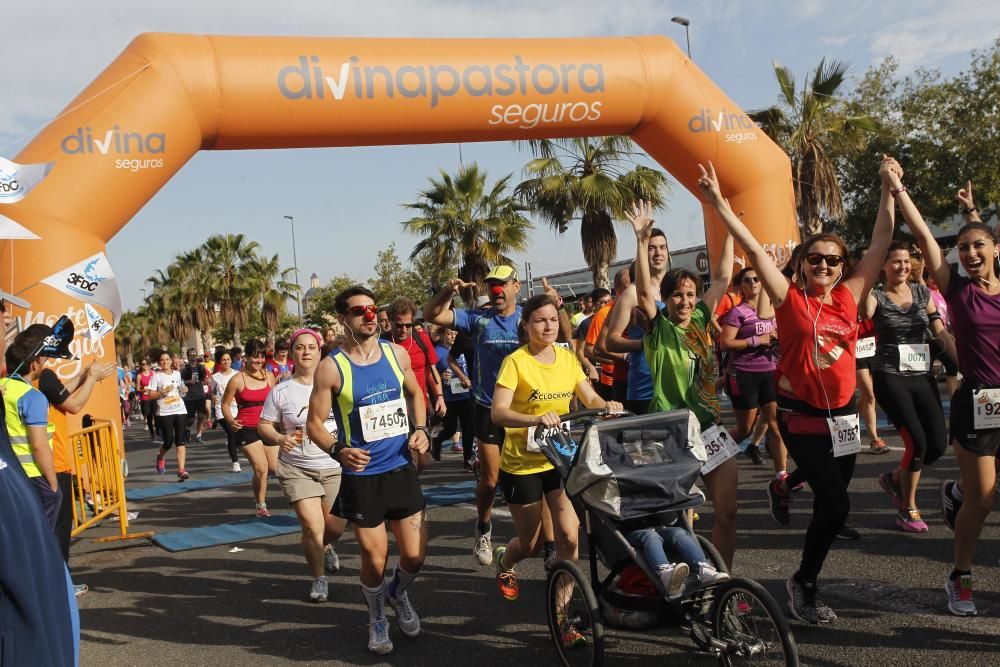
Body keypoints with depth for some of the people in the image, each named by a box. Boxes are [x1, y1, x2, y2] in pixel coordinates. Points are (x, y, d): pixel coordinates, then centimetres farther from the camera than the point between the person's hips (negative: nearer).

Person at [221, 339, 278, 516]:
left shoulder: (269, 376, 6)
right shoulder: (237, 379, -7)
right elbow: (225, 404, -1)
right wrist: (231, 421, -18)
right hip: (247, 429, -4)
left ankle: (256, 483, 34)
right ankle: (260, 505, 10)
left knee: (275, 468, -1)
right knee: (261, 468, -12)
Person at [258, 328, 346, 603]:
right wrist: (279, 438, -18)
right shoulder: (281, 391, -4)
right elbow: (264, 425, 2)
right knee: (312, 527, -8)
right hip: (297, 469, -1)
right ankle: (318, 579, 15)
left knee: (335, 527, 9)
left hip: (334, 467, 1)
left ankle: (326, 547, 46)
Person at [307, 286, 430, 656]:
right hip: (361, 476, -3)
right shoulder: (331, 367, -12)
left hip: (402, 469, 3)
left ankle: (398, 593, 41)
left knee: (414, 556, 5)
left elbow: (415, 393, 17)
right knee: (375, 560, 5)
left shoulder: (396, 353, -1)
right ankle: (377, 619, 35)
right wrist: (338, 450, -27)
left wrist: (421, 428, 0)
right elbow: (314, 423, -8)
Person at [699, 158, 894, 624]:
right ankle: (803, 584, 10)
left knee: (832, 496, 12)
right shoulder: (790, 299, -7)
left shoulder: (850, 297, 2)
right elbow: (753, 249, -13)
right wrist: (719, 203, -18)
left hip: (843, 413, 5)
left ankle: (788, 483, 43)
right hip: (801, 415, -5)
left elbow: (881, 243, 3)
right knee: (836, 504, -8)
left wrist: (888, 189, 0)